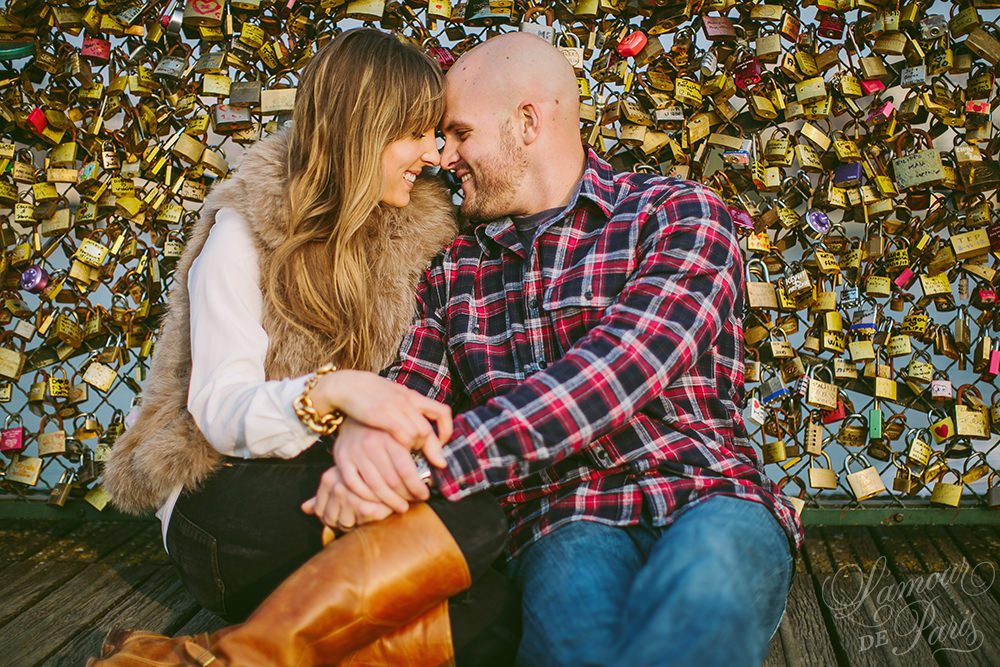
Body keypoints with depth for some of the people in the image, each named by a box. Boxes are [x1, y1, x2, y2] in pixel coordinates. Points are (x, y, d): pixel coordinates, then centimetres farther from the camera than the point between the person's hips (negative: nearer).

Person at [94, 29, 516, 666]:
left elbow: (421, 379, 4)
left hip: (352, 484, 4)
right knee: (471, 515, -31)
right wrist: (332, 392, -33)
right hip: (230, 504, -4)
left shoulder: (420, 230, 9)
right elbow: (220, 410, -12)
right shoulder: (244, 231, -3)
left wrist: (377, 439, -20)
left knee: (483, 605, -28)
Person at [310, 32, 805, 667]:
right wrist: (360, 434, -18)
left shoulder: (680, 214, 1)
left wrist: (434, 465, -26)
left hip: (708, 501, -1)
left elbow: (620, 367, -16)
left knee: (706, 573, -38)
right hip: (562, 523, 1)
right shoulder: (454, 270, 17)